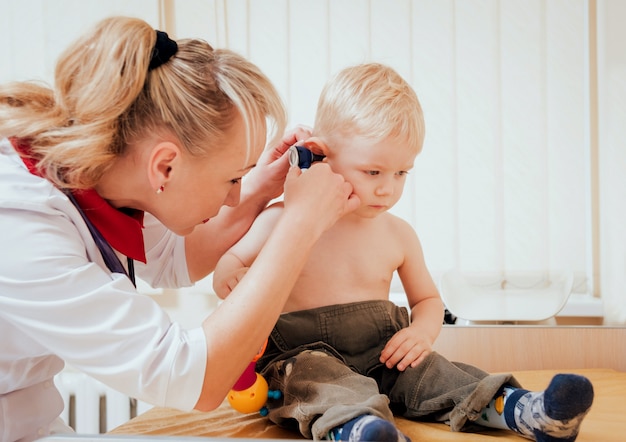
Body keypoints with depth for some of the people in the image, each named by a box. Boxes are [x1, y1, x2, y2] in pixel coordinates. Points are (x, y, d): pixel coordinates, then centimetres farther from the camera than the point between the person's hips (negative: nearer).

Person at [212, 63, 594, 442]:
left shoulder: (399, 235, 8)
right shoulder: (285, 220, -4)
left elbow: (428, 298, 21)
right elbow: (231, 260, 9)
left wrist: (423, 331, -3)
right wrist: (229, 277, -18)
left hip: (383, 359, 4)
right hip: (304, 353, -4)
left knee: (429, 369, -19)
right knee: (314, 376, -35)